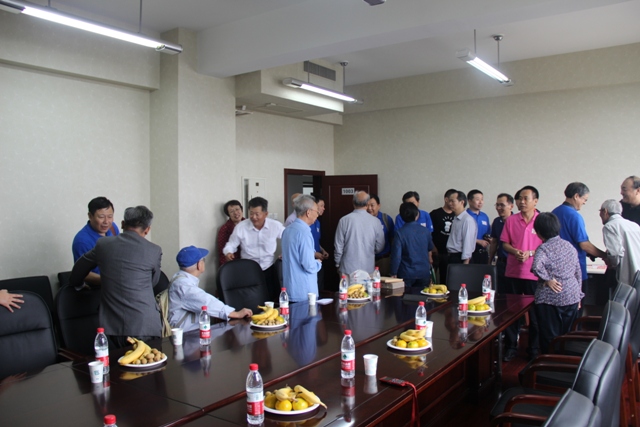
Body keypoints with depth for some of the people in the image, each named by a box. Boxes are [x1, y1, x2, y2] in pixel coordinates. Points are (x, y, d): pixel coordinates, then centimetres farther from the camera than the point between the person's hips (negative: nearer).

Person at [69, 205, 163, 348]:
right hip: (144, 327, -3)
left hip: (112, 325, 3)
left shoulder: (103, 244, 3)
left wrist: (76, 283, 41)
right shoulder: (154, 251, -5)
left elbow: (80, 268, 20)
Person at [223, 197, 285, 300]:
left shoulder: (275, 226, -6)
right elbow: (231, 244, 3)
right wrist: (228, 252, -17)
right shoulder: (240, 227, -7)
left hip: (269, 270, 1)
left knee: (271, 300, 7)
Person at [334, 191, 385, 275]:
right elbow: (380, 247, 3)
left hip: (348, 268, -1)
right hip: (368, 268, 1)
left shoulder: (344, 220, -8)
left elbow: (338, 246, -3)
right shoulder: (375, 221, -5)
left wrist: (337, 264, 12)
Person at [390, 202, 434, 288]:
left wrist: (393, 273, -5)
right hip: (424, 273, 3)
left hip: (406, 274, -3)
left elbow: (396, 255, -14)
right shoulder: (425, 231, 0)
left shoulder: (399, 233, -12)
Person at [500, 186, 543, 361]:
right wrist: (515, 251, -12)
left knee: (534, 312, 8)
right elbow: (504, 243, 7)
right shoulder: (511, 220, 4)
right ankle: (511, 347, 23)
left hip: (534, 273, -2)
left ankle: (534, 348, 23)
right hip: (513, 271, 3)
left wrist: (530, 253, -17)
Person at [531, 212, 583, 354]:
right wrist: (578, 295, 20)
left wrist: (548, 280, -16)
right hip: (572, 297, 6)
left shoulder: (543, 248, -12)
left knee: (549, 337, 5)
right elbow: (578, 272, 12)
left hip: (550, 299, -6)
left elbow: (536, 267, -32)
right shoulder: (569, 245, 7)